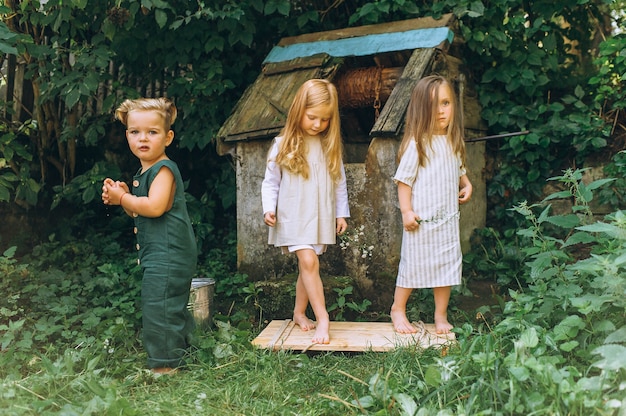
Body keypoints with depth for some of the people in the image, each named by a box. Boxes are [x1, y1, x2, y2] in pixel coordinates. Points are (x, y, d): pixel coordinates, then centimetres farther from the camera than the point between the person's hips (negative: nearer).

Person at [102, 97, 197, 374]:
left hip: (167, 255, -11)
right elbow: (140, 213, 22)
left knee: (157, 307, -8)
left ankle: (164, 364, 0)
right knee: (173, 308, 19)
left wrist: (122, 198, -15)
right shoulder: (144, 172, 17)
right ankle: (178, 351, 31)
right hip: (158, 254, 11)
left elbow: (154, 207, -28)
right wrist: (123, 197, 4)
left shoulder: (163, 169, -14)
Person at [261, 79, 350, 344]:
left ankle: (299, 313, 24)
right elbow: (271, 181, 2)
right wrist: (269, 208, -9)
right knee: (309, 262, -15)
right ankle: (322, 319, -12)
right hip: (293, 216, -3)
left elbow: (340, 183, 11)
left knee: (307, 266, 8)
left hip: (321, 217, 3)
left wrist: (341, 213, 9)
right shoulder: (283, 145, -3)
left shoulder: (330, 147, 6)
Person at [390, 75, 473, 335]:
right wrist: (406, 211, -16)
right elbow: (404, 179, -12)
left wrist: (466, 184, 3)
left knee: (447, 265, 11)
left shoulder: (454, 141, 6)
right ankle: (398, 310, 25)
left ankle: (441, 316, 25)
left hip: (448, 218, 6)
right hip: (421, 218, -6)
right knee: (413, 264, 5)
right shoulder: (416, 143, -13)